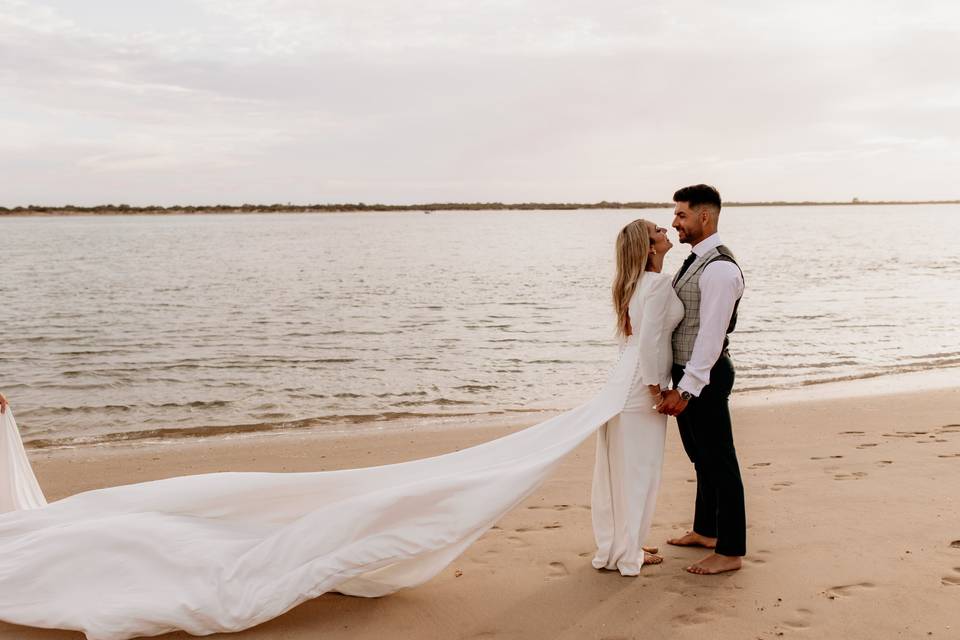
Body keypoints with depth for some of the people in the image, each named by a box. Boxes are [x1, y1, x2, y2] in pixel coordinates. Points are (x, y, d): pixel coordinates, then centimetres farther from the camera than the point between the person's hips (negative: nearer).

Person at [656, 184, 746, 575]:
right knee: (701, 459, 21)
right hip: (685, 372, 10)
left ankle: (730, 552, 9)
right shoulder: (693, 262, 12)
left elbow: (711, 335, -23)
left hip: (705, 375, -10)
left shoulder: (720, 269, -19)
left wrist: (687, 389, -24)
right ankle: (705, 531, 37)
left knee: (719, 462, -1)